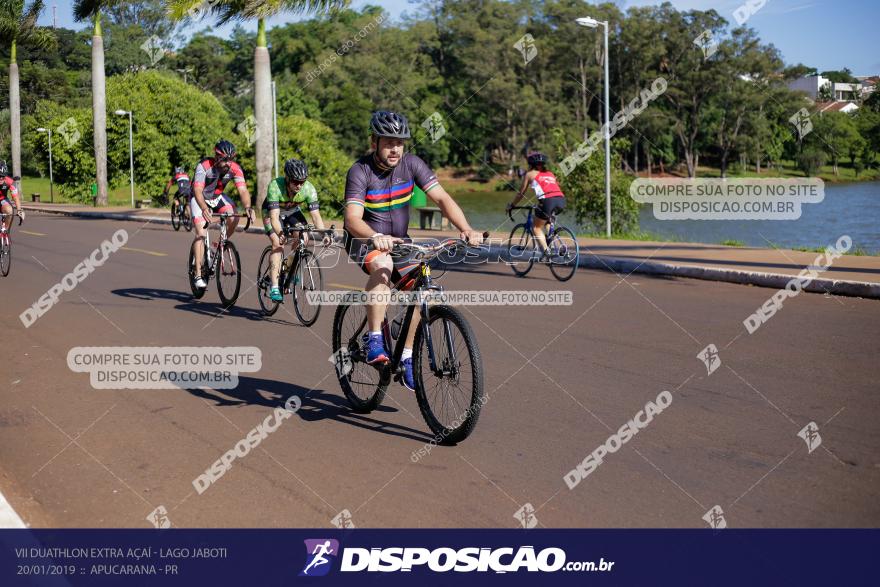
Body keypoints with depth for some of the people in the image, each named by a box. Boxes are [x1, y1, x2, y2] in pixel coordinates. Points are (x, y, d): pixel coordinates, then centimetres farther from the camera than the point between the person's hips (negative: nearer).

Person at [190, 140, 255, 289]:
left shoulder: (235, 169, -22)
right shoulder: (204, 166, -32)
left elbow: (243, 190, -29)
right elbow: (197, 190, -41)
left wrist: (248, 207, -50)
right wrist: (204, 209, -59)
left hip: (218, 197, 4)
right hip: (199, 199, -4)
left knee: (234, 219, -23)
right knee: (201, 233, -19)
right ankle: (198, 275, -16)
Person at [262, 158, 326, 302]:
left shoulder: (309, 189, -30)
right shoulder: (275, 186, -37)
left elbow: (315, 215, -32)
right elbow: (274, 216, -44)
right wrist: (280, 233, -61)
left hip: (293, 211, 3)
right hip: (272, 211, -3)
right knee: (278, 244, -23)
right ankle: (274, 287, -21)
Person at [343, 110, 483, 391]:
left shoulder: (411, 164, -12)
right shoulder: (360, 171, -21)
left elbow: (442, 198, -20)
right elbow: (353, 218, -34)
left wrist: (466, 229, -37)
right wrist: (376, 237, -55)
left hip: (399, 240, 4)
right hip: (365, 241, -4)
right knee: (383, 265, -37)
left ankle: (407, 358, 2)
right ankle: (374, 339, -27)